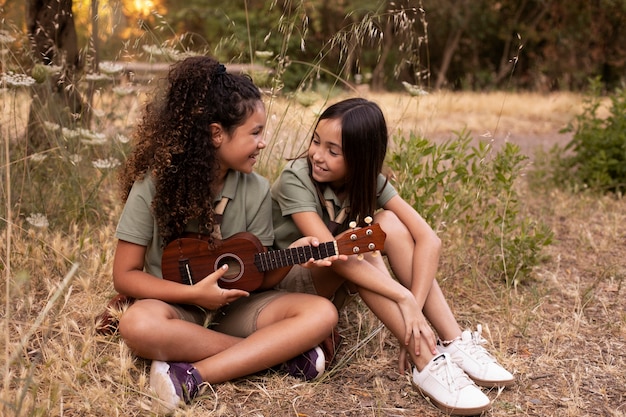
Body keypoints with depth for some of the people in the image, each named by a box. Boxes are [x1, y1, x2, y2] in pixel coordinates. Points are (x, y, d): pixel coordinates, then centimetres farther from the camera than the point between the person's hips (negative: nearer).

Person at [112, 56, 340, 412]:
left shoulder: (256, 189, -5)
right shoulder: (154, 185, -14)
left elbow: (259, 277, -1)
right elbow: (126, 275, -10)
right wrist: (195, 294, -21)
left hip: (235, 307, 3)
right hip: (178, 306, -3)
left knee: (322, 313, -21)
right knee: (138, 324, -38)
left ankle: (195, 376, -27)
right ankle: (274, 352, -23)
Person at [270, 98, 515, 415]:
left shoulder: (369, 181, -10)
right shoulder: (295, 180, -24)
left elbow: (428, 240, -21)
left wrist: (413, 308, -35)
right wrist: (404, 299, -43)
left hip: (336, 287, 5)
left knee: (389, 223, -22)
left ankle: (454, 344, -24)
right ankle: (428, 364, -34)